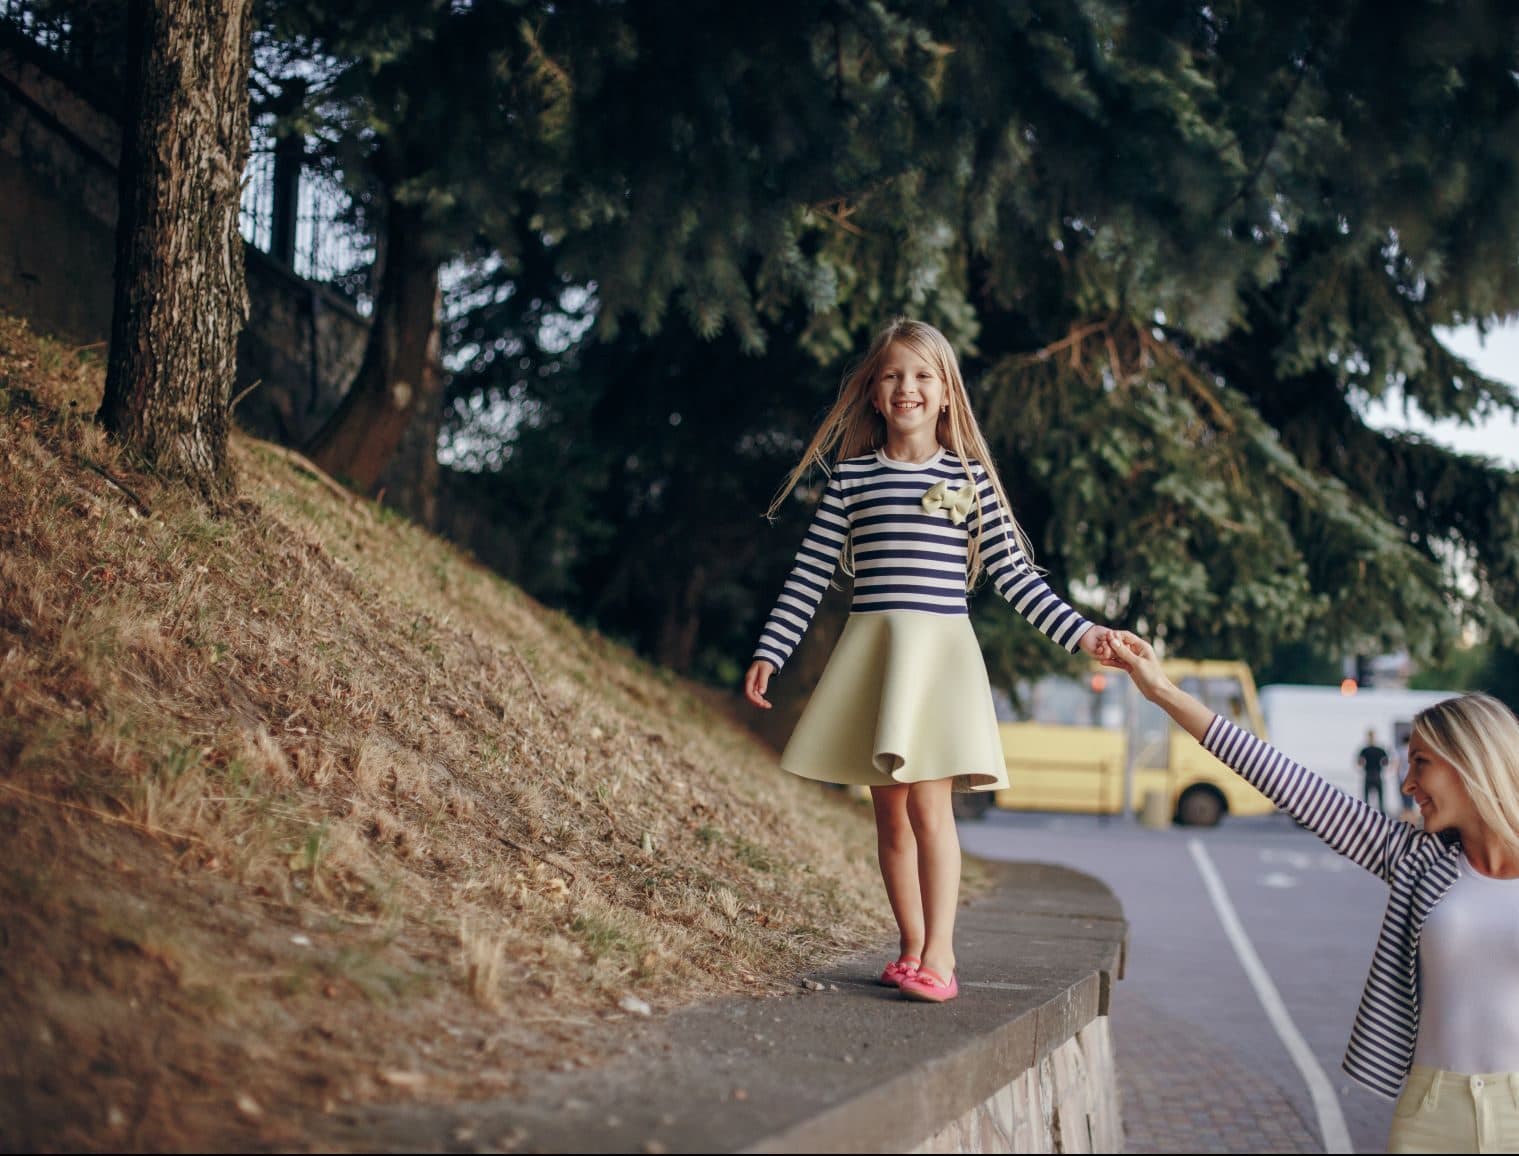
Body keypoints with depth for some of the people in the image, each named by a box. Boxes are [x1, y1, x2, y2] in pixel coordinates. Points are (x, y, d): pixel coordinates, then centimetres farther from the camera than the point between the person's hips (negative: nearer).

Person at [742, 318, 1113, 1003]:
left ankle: (938, 955, -8)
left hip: (940, 646, -3)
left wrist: (1077, 632, -4)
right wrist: (770, 652, 6)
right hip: (870, 645, 3)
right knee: (890, 814, 7)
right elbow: (810, 573, 9)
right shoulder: (851, 476, 7)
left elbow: (1012, 573, 4)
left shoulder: (969, 477, 3)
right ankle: (911, 950, 17)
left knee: (927, 802, -12)